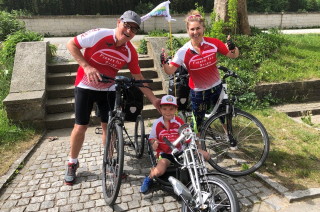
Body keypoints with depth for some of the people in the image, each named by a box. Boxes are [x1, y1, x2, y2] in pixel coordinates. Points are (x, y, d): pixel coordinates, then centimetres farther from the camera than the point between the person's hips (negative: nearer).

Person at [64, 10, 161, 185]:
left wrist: (153, 99, -5)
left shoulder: (130, 52, -10)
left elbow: (138, 78, -2)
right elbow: (71, 44, -13)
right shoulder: (99, 35, -21)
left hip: (107, 90, 3)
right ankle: (72, 163, 23)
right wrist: (87, 66, -25)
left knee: (108, 126, 4)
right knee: (80, 127, 0)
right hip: (85, 87, -3)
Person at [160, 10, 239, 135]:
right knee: (197, 124, 10)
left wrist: (233, 48, -27)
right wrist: (164, 63, -37)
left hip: (216, 87, 2)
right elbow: (169, 71, -16)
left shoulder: (213, 43, -12)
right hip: (198, 92, -2)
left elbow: (233, 55, -5)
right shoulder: (183, 52, -17)